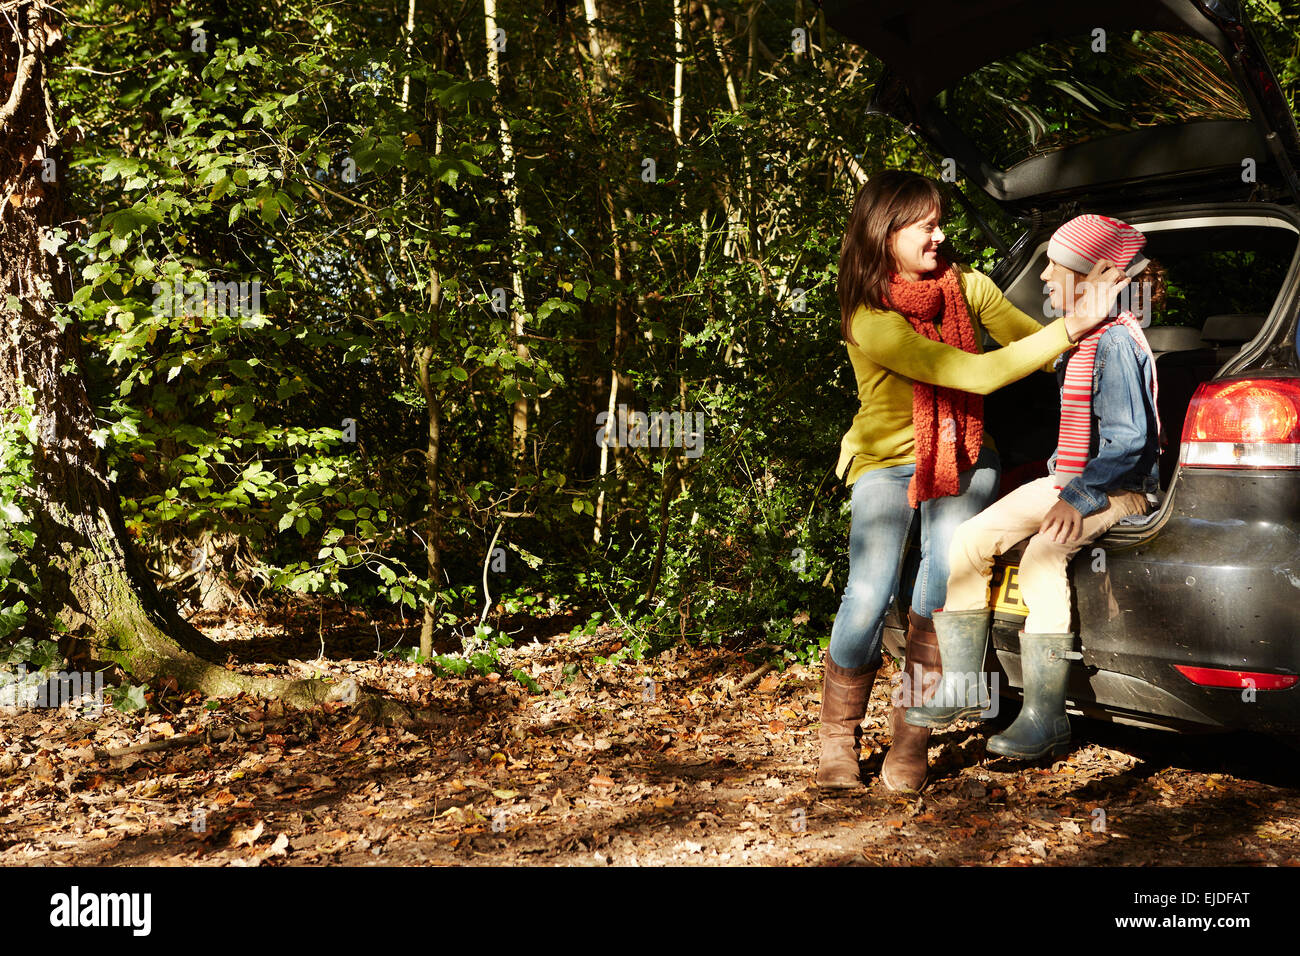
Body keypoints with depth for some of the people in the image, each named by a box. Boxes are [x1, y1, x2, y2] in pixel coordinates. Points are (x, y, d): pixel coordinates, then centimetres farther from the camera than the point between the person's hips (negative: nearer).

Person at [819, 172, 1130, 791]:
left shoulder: (967, 286, -5)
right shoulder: (868, 321, -20)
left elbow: (1040, 349, -1)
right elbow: (978, 374, -27)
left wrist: (1085, 315, -19)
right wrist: (1072, 326, -28)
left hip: (963, 457, 3)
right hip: (887, 460, -3)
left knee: (948, 562, -20)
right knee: (869, 596, -16)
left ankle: (909, 743, -9)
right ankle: (837, 739, 9)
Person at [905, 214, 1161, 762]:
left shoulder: (1115, 342, -16)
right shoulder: (1077, 337, 15)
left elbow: (1130, 439, -22)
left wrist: (1080, 500, -26)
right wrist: (1062, 483, 15)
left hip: (1118, 490, -10)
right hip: (1070, 482, 10)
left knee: (1042, 557, -35)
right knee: (965, 542, -2)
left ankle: (1045, 720, -28)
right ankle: (961, 690, 4)